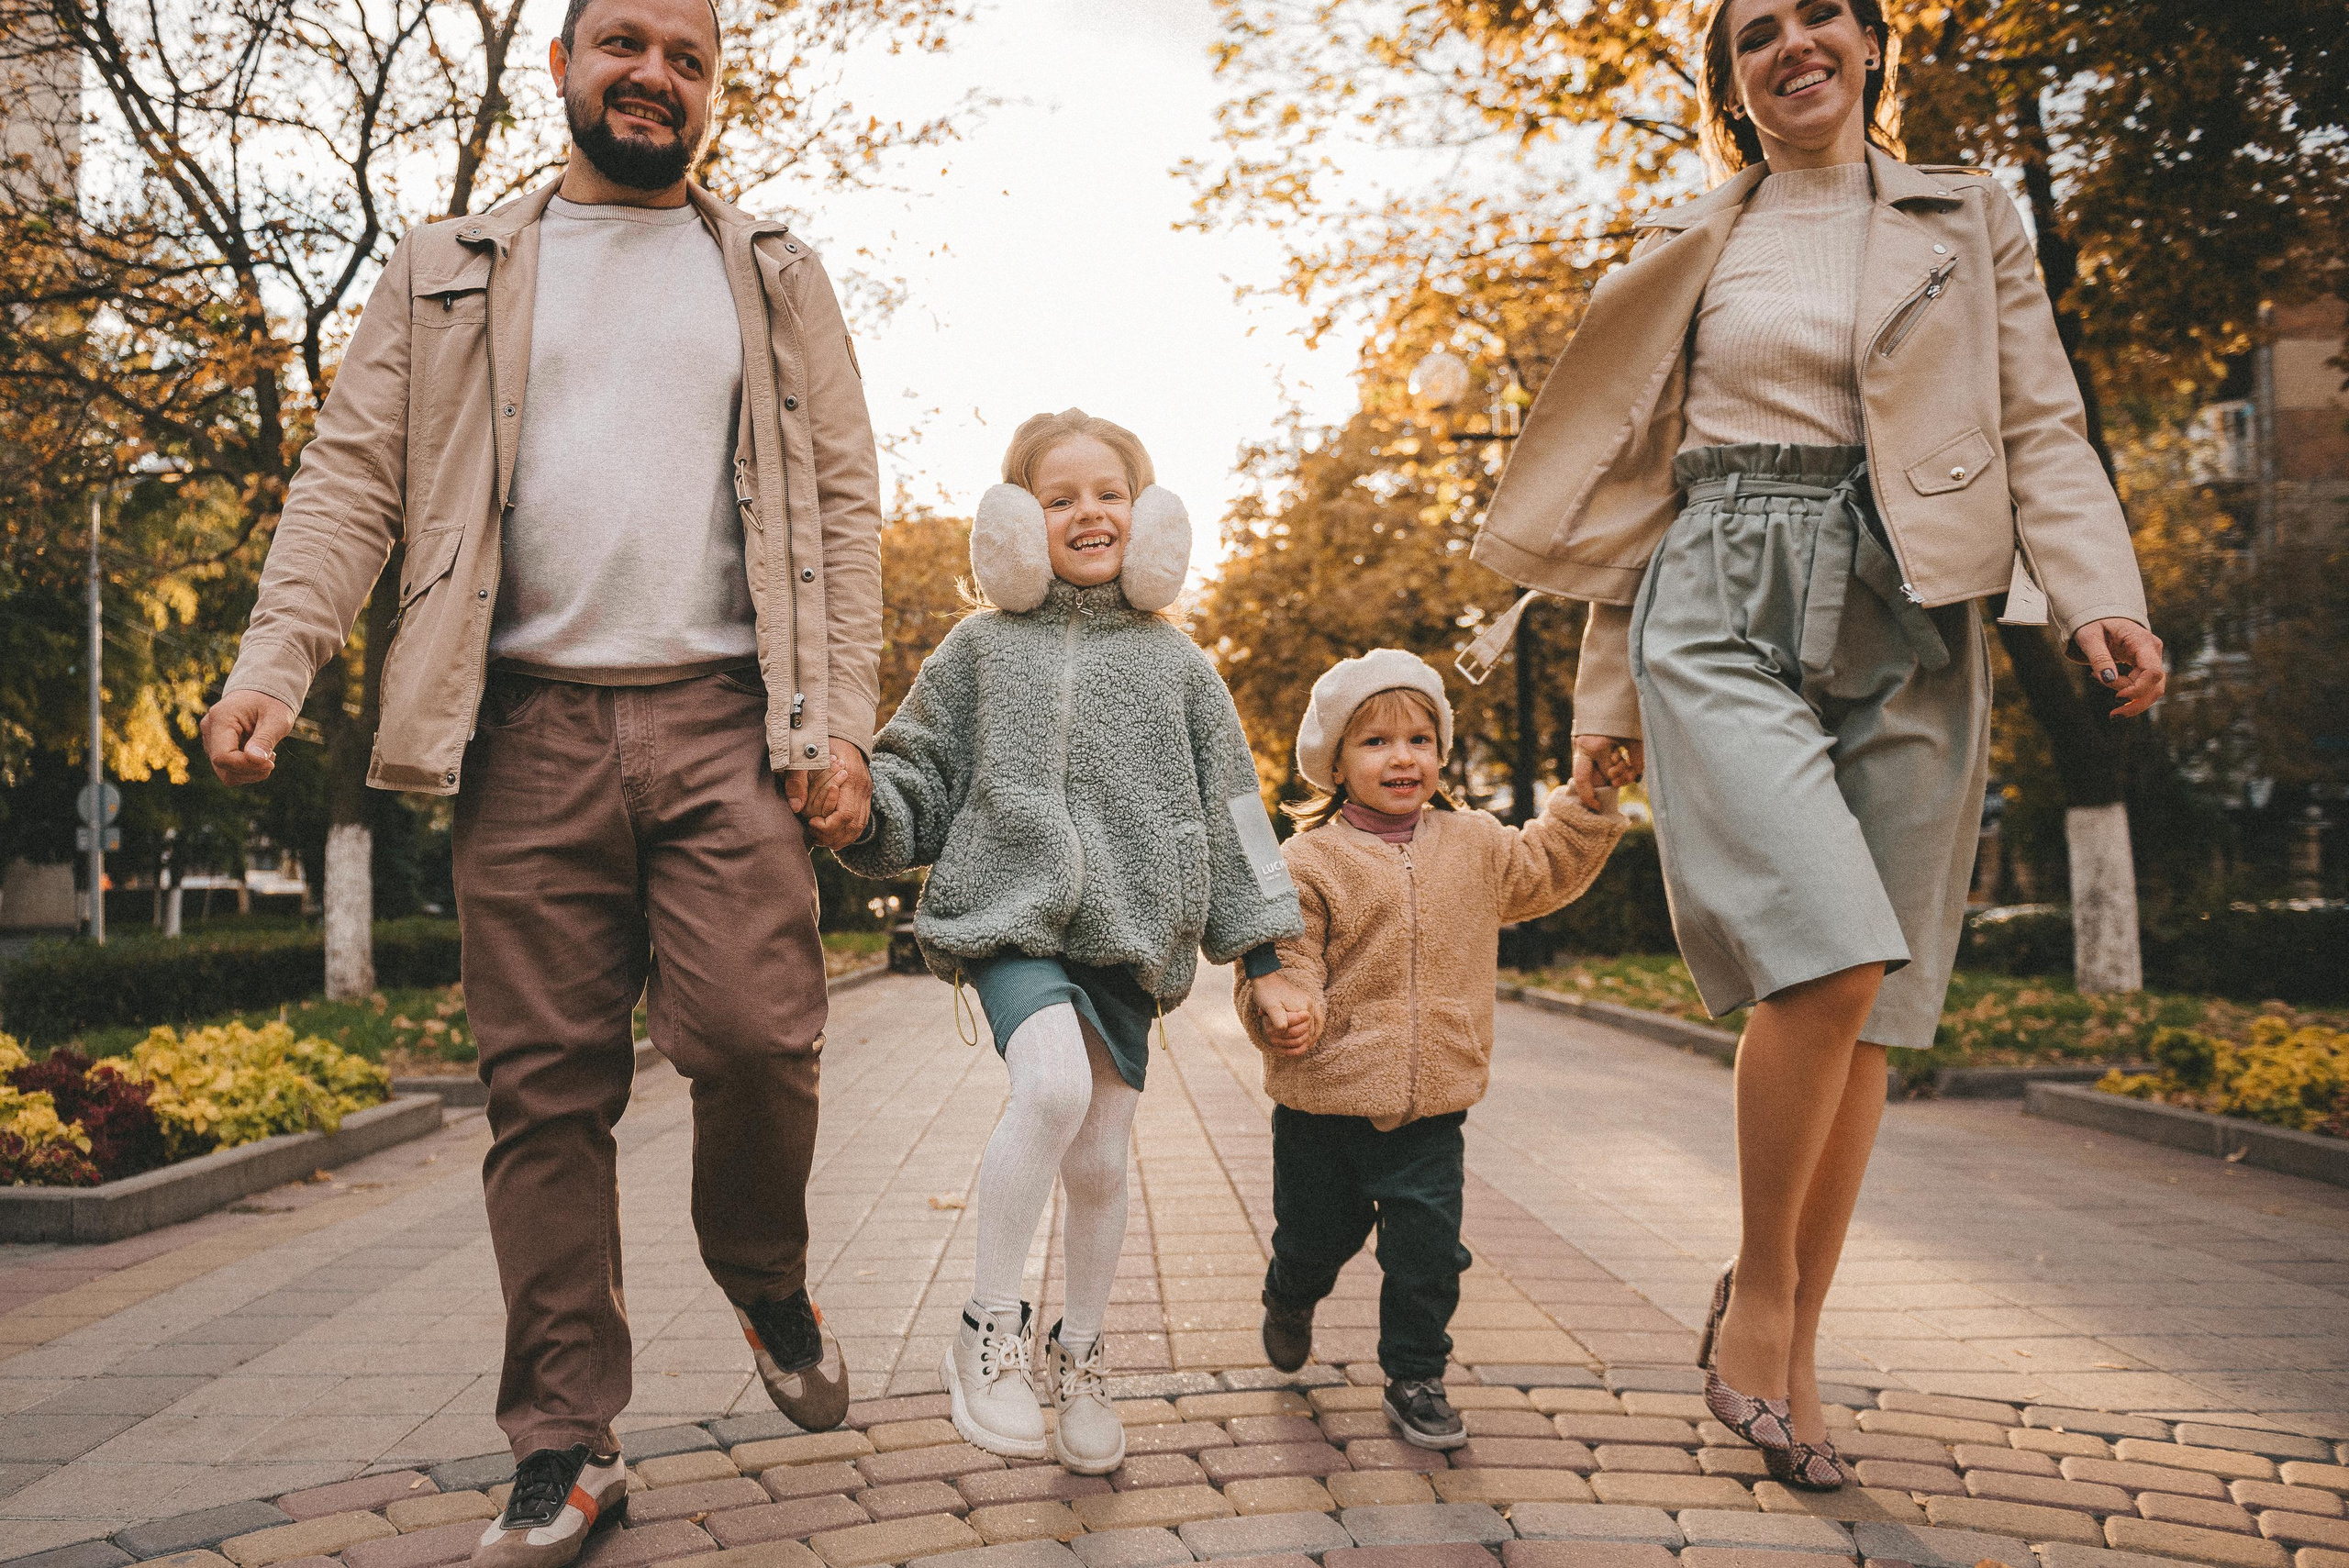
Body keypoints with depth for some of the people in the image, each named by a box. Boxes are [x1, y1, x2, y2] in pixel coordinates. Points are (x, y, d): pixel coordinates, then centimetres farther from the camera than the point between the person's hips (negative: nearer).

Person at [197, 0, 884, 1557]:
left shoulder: (775, 275, 16)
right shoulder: (449, 276, 17)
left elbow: (844, 500, 9)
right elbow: (355, 474, 9)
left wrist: (842, 719, -3)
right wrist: (275, 658, -8)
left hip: (722, 722, 0)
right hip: (530, 727, 1)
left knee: (755, 1034, -14)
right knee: (548, 1088, 0)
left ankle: (768, 1285, 18)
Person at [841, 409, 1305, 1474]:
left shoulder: (1173, 661, 12)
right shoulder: (982, 649, 9)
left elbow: (1229, 808, 12)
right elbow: (918, 777, 10)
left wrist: (1266, 955, 8)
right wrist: (858, 808, -13)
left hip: (1128, 932, 2)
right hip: (1009, 917, -2)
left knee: (1100, 1159, 5)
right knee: (1053, 1085, -28)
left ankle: (1076, 1361, 27)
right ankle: (987, 1333, -11)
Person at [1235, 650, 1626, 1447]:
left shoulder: (1473, 844, 6)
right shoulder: (1308, 861, -9)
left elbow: (1548, 869, 23)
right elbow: (1283, 961, -11)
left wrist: (1590, 798, 12)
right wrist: (1282, 1008, -32)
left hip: (1429, 1109, 2)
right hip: (1324, 1101, -2)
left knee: (1428, 1245, -2)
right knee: (1318, 1234, 14)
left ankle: (1415, 1377, 20)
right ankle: (1290, 1297, 49)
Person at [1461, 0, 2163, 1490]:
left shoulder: (1974, 220, 16)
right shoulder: (1694, 247, 14)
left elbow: (2042, 427, 8)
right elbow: (1639, 477, 14)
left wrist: (2100, 594, -10)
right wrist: (1609, 695, 12)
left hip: (1907, 633, 2)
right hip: (1725, 615, -2)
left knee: (1865, 1008, 1)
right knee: (1831, 959, -21)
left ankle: (1796, 1352, 14)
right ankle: (1753, 1299, 0)